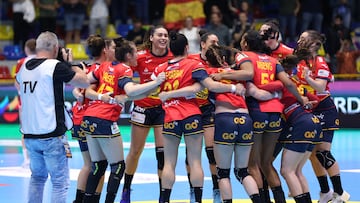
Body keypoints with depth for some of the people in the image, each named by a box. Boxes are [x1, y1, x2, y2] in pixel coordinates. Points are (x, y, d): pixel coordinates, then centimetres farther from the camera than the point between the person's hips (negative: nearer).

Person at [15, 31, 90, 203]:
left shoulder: (24, 67, 7)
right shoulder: (56, 67, -12)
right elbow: (85, 82, -6)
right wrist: (70, 64, 5)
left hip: (29, 134, 7)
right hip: (51, 136, -7)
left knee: (37, 177, 20)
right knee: (60, 182, -2)